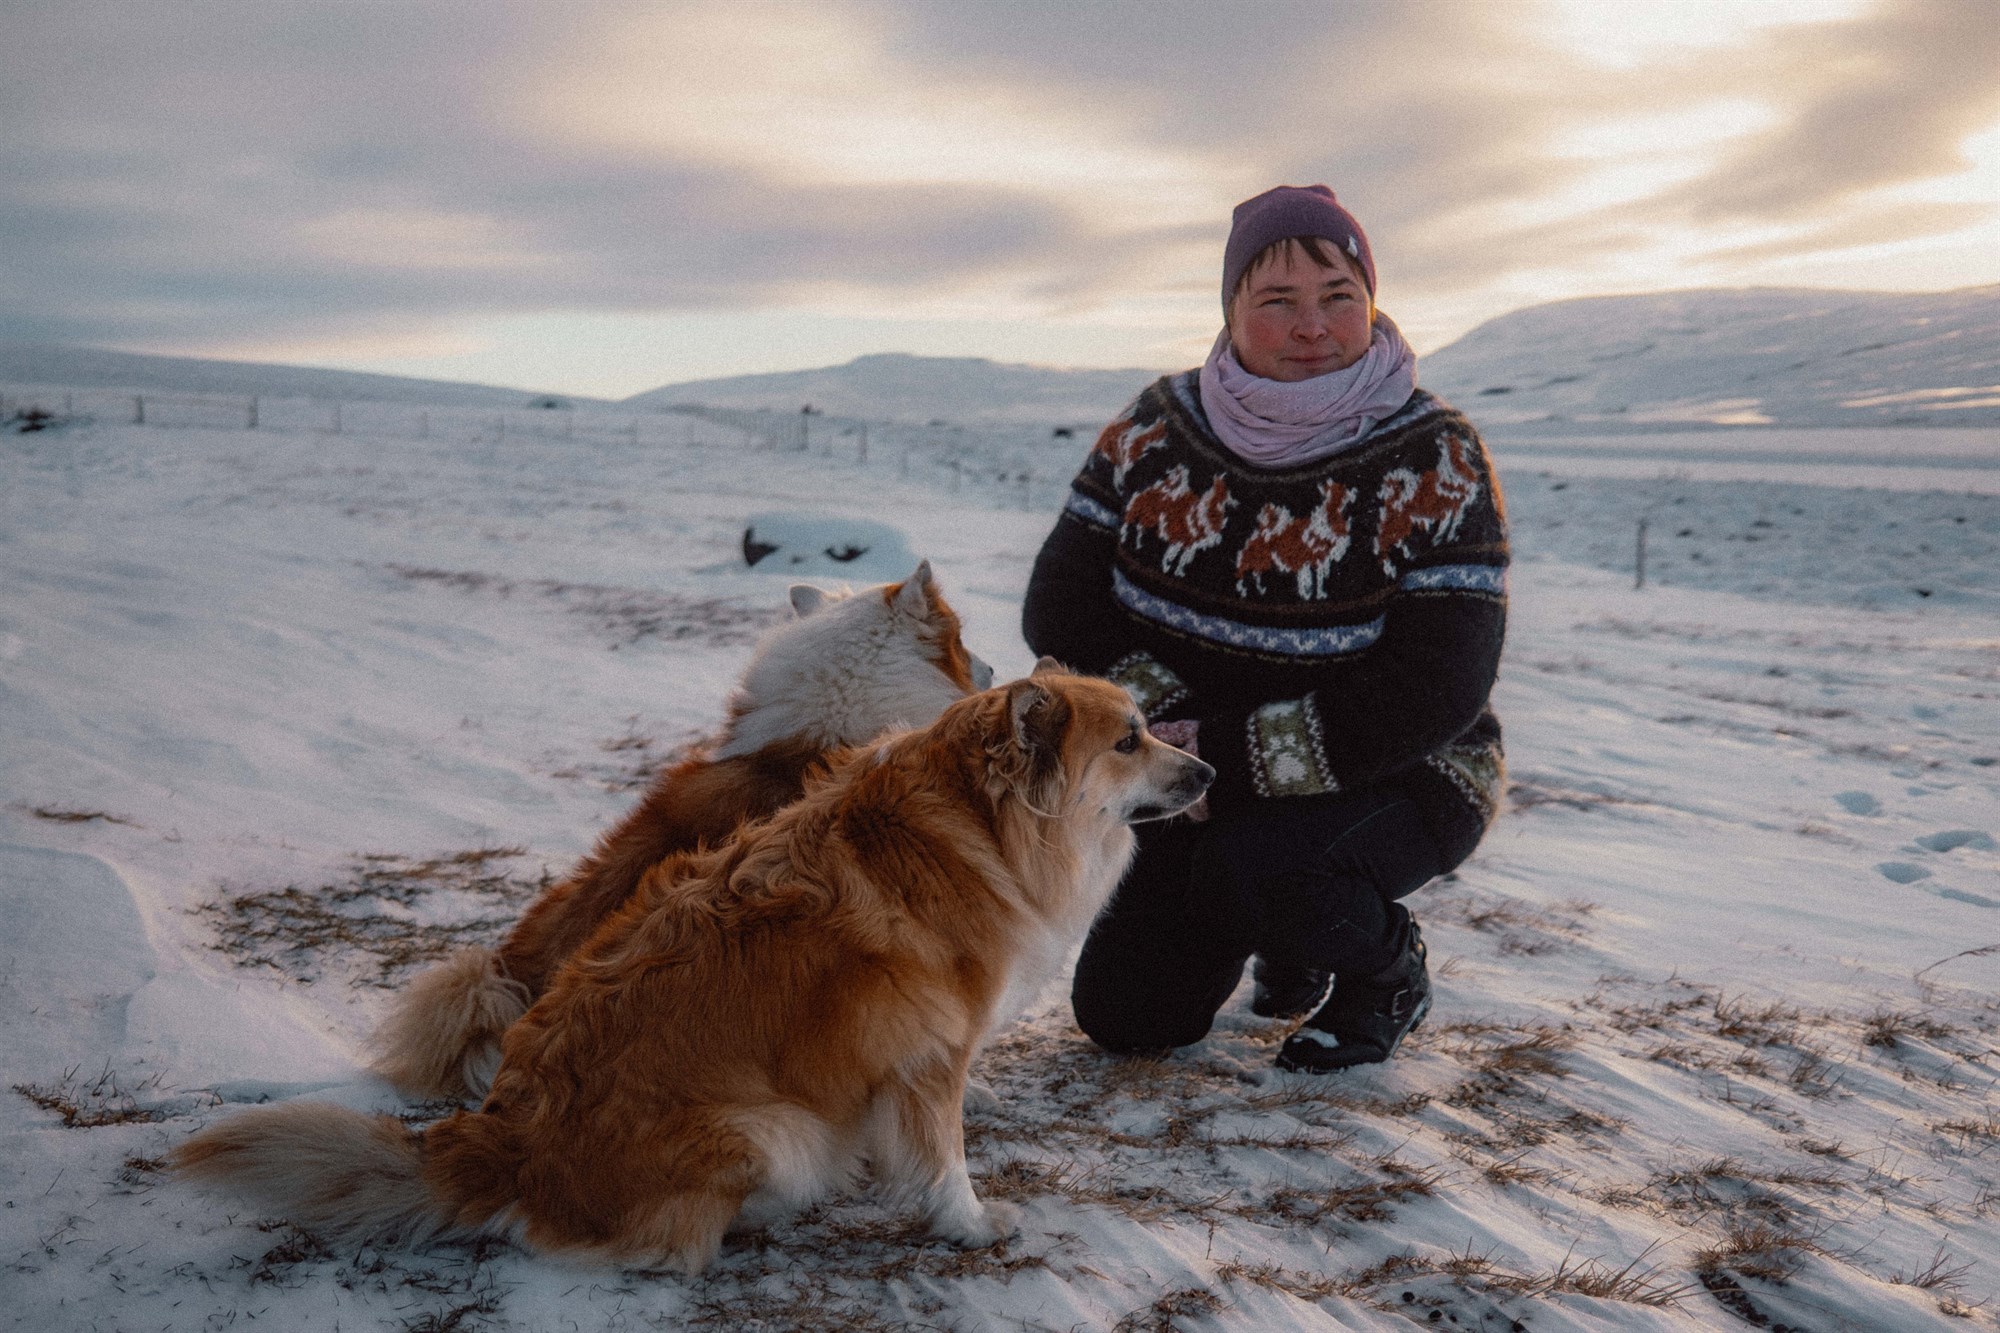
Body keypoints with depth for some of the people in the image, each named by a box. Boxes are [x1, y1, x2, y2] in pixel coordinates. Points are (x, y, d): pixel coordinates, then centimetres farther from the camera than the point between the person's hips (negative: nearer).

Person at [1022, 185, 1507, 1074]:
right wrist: (1163, 717, -23)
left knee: (1246, 873, -33)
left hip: (1395, 776, -4)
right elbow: (1060, 605, -6)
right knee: (1123, 1017, -3)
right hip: (1211, 778, 4)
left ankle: (1389, 971, 0)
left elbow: (1435, 691, -24)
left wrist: (1225, 759, -27)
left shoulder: (1434, 459, -17)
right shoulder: (1159, 427, -6)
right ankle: (1292, 938, 25)